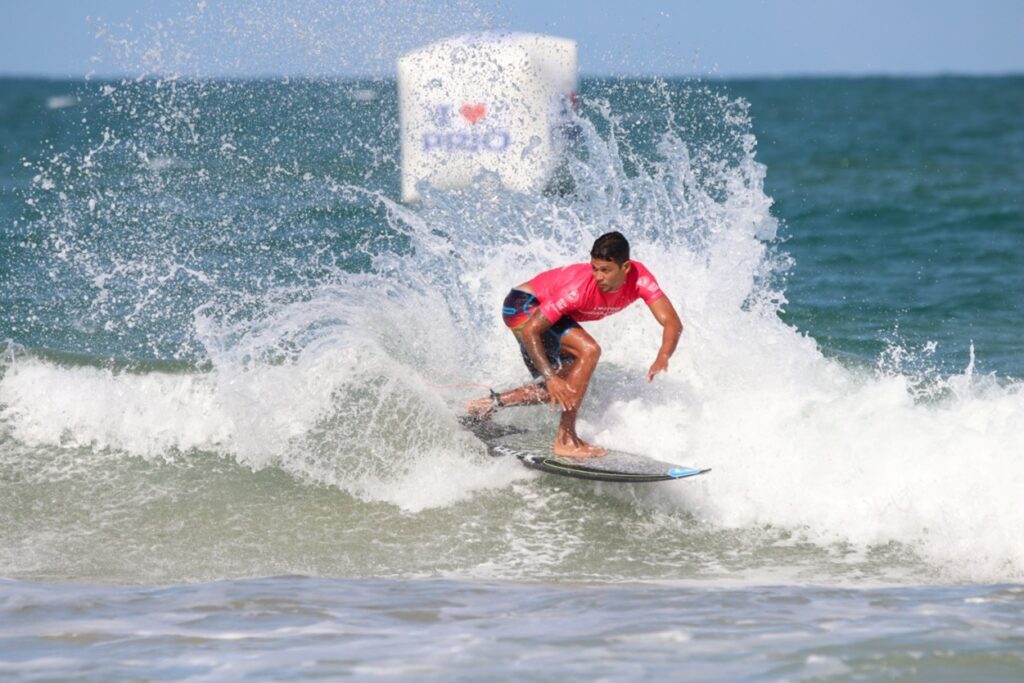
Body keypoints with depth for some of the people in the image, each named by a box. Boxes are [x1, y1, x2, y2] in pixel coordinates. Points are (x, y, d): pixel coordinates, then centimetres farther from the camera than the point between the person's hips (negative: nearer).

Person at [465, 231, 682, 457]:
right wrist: (550, 377, -42)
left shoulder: (639, 278, -22)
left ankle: (489, 404, 16)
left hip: (544, 309, 8)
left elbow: (672, 323, -28)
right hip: (523, 305, -8)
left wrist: (662, 358, -47)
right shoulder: (579, 286, -36)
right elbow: (530, 331, -34)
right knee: (588, 350, -27)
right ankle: (566, 439, -25)